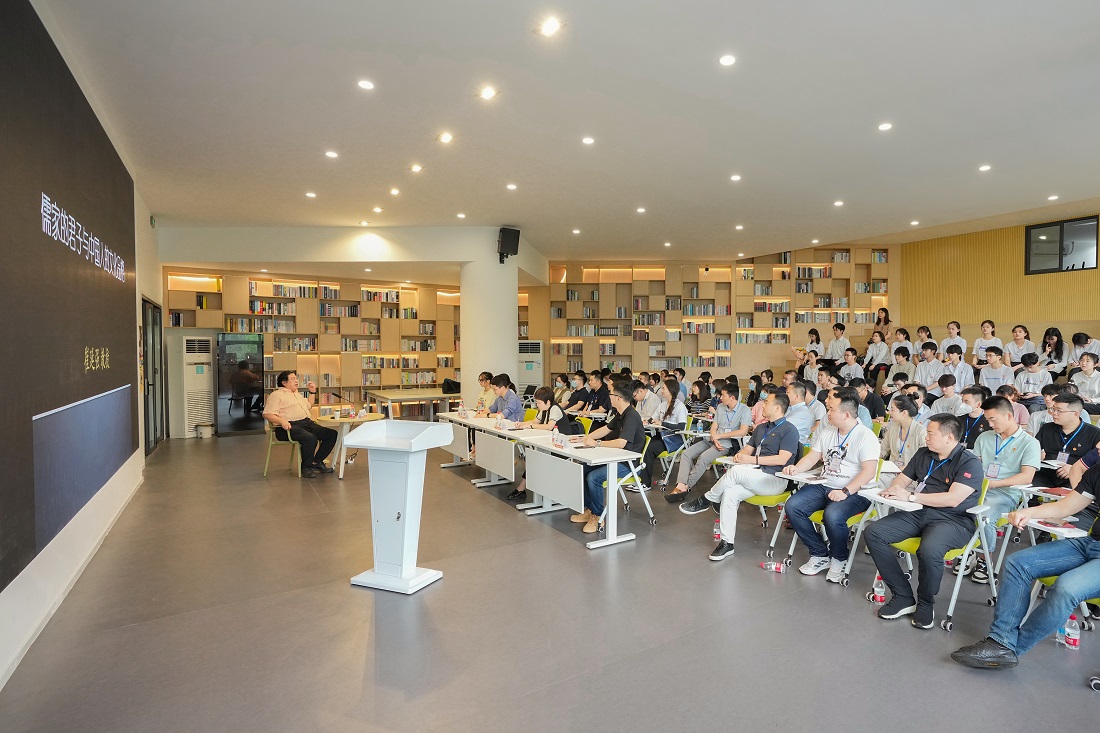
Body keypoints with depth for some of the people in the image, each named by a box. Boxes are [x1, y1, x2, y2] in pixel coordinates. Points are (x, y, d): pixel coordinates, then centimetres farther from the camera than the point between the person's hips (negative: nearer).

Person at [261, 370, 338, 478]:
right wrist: (282, 421, -25)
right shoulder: (276, 395, 2)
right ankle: (306, 467, -16)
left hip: (308, 423, 9)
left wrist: (312, 392, 32)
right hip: (290, 426, -9)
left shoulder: (297, 394, 29)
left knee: (332, 434, -7)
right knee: (310, 438, -37)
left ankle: (316, 462, 2)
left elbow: (309, 406, 43)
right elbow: (267, 414, -9)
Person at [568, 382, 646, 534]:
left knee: (593, 477, -25)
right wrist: (583, 439, 14)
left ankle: (597, 516, -8)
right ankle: (588, 510, 10)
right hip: (617, 459, 10)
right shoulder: (620, 414, 11)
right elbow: (605, 429, 21)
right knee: (584, 469, 3)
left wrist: (596, 443, -21)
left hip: (629, 464, -10)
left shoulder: (631, 417, -21)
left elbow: (621, 443, -30)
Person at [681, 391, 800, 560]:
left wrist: (751, 460, -18)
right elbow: (747, 449, 19)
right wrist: (740, 455, -6)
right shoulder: (761, 428, 23)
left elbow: (782, 459, -14)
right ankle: (726, 543, -20)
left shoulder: (789, 430, -3)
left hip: (775, 480, -7)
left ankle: (706, 500, -10)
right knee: (730, 493, -23)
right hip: (754, 476, 7)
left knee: (736, 471, -31)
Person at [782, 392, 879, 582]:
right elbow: (812, 457, 14)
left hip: (854, 492, -7)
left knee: (833, 515, -35)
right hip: (824, 486, 7)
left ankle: (839, 559, -3)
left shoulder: (866, 437, -9)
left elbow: (869, 471, -18)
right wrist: (796, 468, -7)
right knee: (792, 506, -15)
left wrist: (845, 492, -27)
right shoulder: (826, 432, 13)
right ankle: (820, 555, 1)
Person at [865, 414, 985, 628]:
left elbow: (953, 499, -19)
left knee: (929, 551, -37)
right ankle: (903, 597, -8)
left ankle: (925, 604, -7)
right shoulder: (924, 454, 15)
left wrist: (910, 496, -19)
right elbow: (903, 478, 19)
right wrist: (894, 489, -6)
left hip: (953, 519, -7)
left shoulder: (970, 463, -7)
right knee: (873, 532, -14)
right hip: (918, 513, 7)